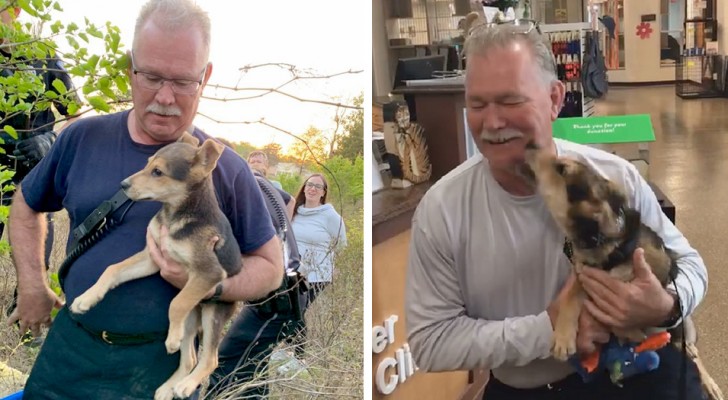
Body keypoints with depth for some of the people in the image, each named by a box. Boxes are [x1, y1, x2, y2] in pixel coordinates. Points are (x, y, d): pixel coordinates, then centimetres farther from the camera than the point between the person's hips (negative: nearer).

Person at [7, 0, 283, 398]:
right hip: (68, 345, 3)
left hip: (161, 361, -2)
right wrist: (32, 287, 8)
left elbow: (270, 267, -3)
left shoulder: (226, 168, -9)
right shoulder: (83, 138, -1)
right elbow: (26, 205, 16)